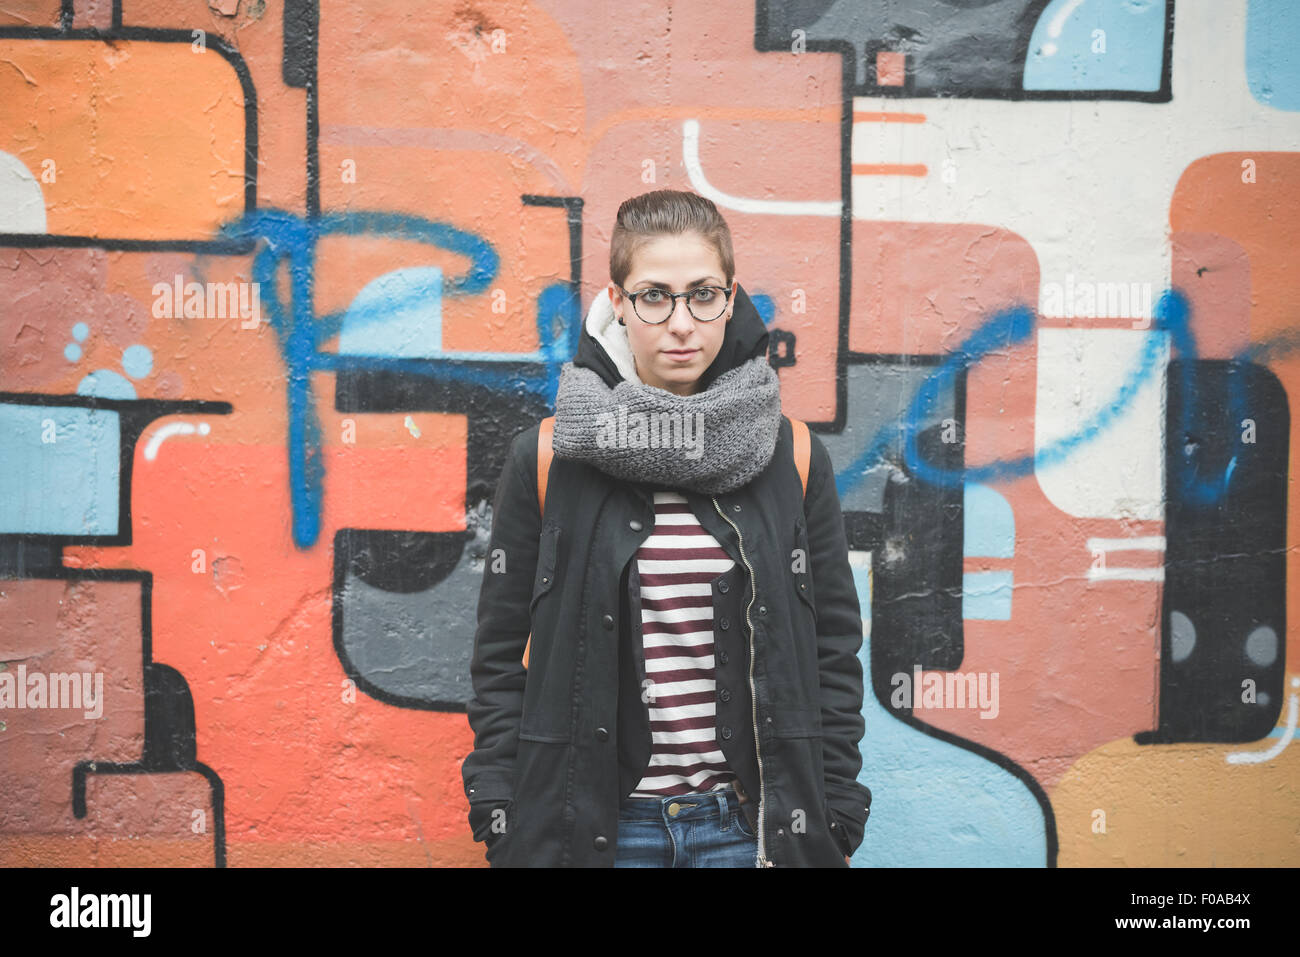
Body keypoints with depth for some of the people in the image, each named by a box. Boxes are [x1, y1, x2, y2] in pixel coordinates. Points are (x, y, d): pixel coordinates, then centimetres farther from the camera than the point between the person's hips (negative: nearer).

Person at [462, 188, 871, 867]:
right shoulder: (546, 460, -3)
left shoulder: (793, 460, 0)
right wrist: (505, 832, -3)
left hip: (747, 823, 1)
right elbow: (500, 659, 1)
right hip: (594, 826, -1)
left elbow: (834, 656, 5)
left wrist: (834, 827, 1)